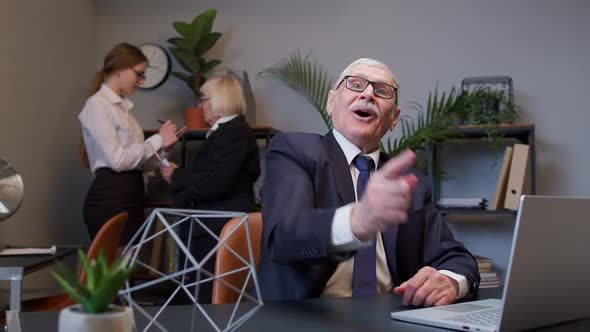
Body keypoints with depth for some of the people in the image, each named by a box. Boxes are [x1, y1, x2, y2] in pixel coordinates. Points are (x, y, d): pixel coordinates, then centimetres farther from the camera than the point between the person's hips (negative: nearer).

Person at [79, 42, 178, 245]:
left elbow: (136, 160, 13)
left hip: (130, 198, 8)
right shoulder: (98, 104, -7)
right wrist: (156, 140, -7)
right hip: (109, 199, -8)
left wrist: (162, 147, -3)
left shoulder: (122, 106, 19)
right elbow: (117, 160, -15)